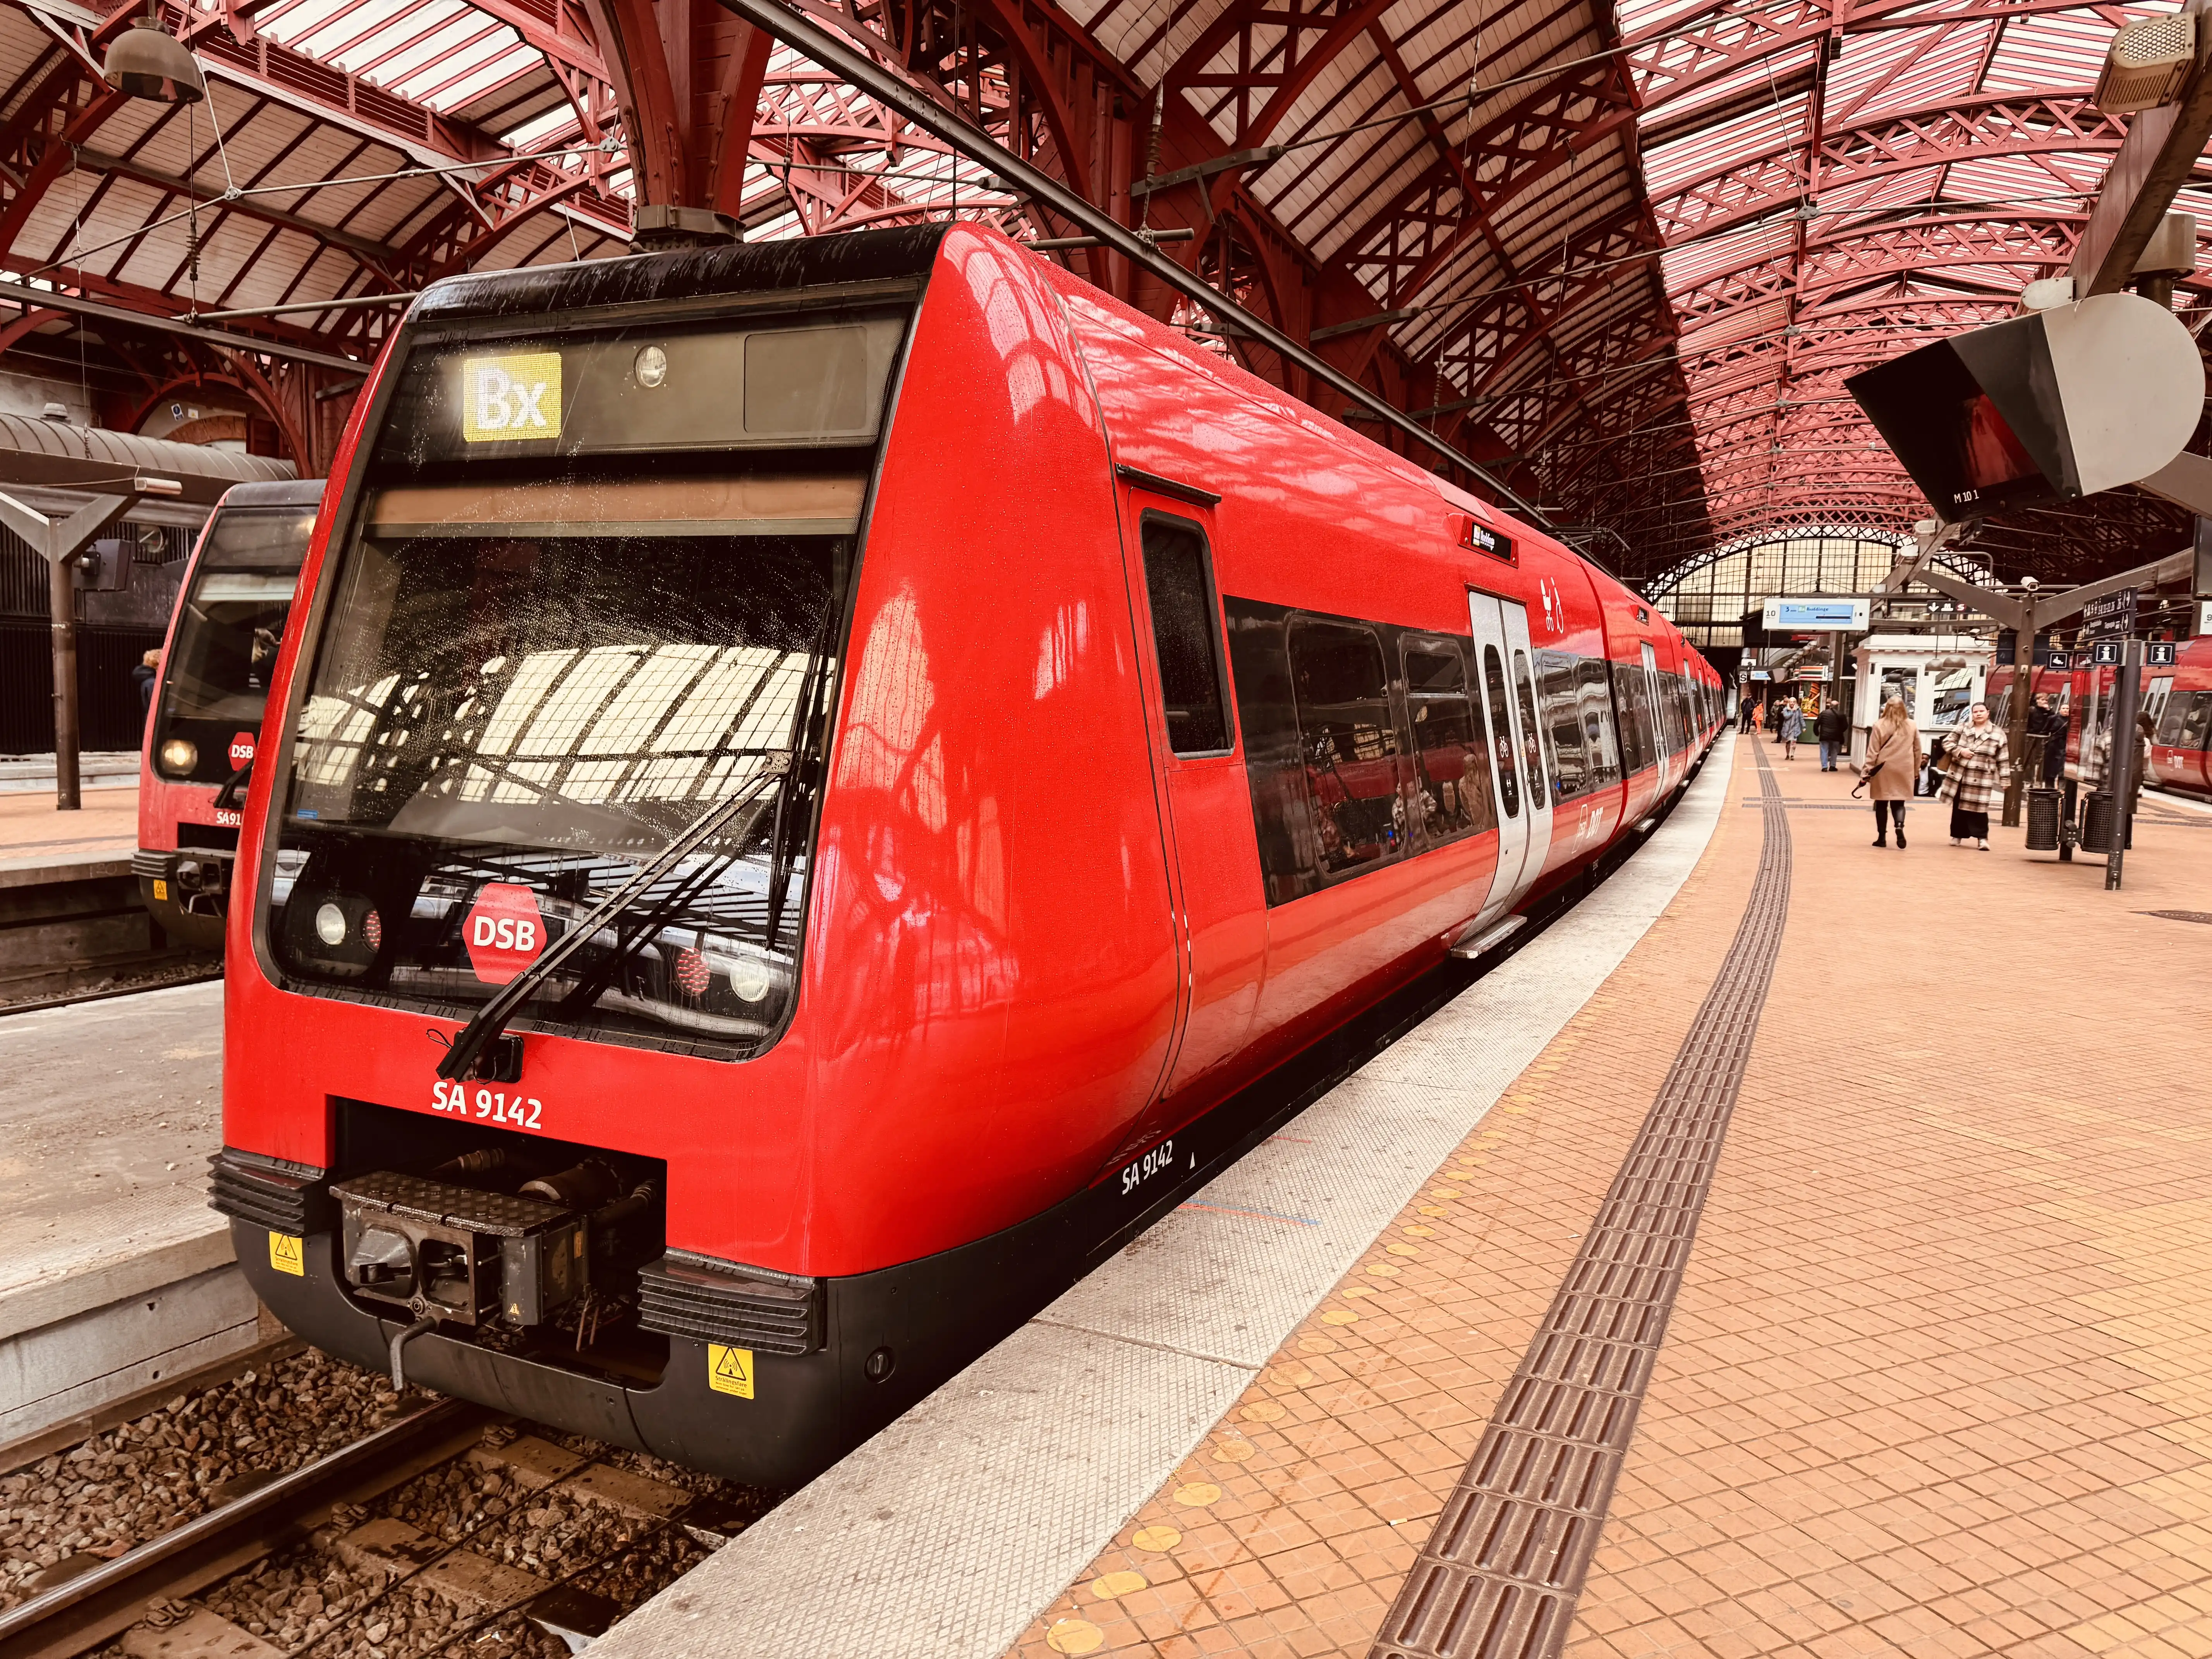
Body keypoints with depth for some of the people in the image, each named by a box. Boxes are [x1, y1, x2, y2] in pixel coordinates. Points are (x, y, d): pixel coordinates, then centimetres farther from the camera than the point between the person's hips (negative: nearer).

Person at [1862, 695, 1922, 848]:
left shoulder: (1880, 725, -6)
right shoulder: (1912, 726, 3)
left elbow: (1873, 751, -7)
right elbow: (1918, 750, 10)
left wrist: (1867, 770, -1)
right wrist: (1916, 770, 20)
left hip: (1883, 769, -2)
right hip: (1904, 771, 2)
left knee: (1882, 803, 8)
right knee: (1898, 802, 8)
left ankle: (1882, 838, 11)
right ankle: (1900, 826, -20)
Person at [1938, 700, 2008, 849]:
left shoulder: (1998, 733, 2)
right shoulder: (1962, 728, 7)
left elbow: (2002, 760, 2)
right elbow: (1947, 742, 4)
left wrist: (2004, 780, 0)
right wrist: (1960, 751, -13)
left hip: (1980, 779, -2)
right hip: (1959, 775, 3)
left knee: (1979, 808, -8)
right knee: (1958, 807, 9)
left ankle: (1982, 838, -2)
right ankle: (1957, 835, 20)